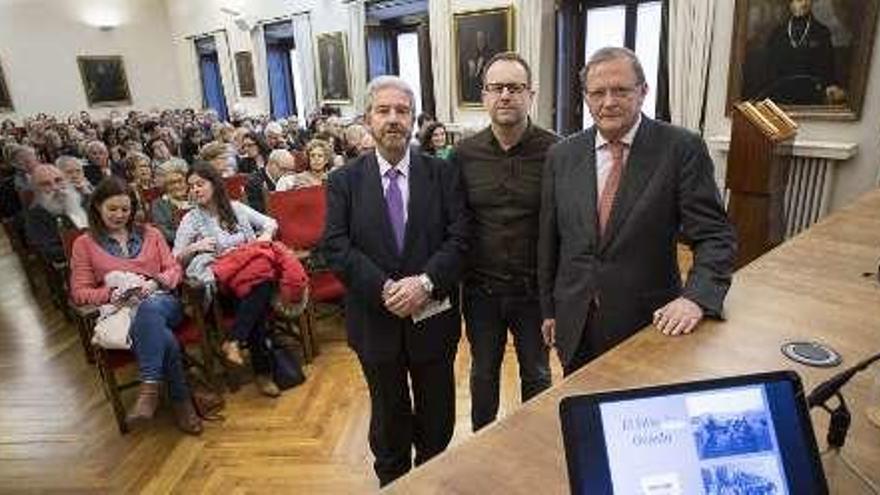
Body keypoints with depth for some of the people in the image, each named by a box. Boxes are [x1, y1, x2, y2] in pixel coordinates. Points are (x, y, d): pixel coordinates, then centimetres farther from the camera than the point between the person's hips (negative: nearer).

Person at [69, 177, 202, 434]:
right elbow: (79, 292, 9)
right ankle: (181, 400, -26)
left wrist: (156, 282, -9)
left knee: (149, 307, -40)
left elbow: (174, 269, 14)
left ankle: (149, 388, -41)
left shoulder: (150, 234, 21)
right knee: (164, 338, -36)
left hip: (161, 300, 1)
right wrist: (110, 294, -11)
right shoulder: (84, 244, 15)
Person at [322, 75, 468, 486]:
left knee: (438, 418, 18)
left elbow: (459, 238, -8)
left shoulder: (443, 174, -1)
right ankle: (392, 482, 44)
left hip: (433, 317, 1)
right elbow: (335, 247, -10)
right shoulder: (344, 180, -1)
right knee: (389, 418, 20)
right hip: (376, 320, 0)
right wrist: (384, 289, -21)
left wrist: (425, 282, -23)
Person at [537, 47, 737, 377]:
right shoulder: (562, 155, 1)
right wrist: (549, 309, 9)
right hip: (575, 327, 3)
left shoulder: (682, 149, -9)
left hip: (648, 326, -2)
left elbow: (715, 236, -8)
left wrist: (696, 297, -24)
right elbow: (549, 240, 6)